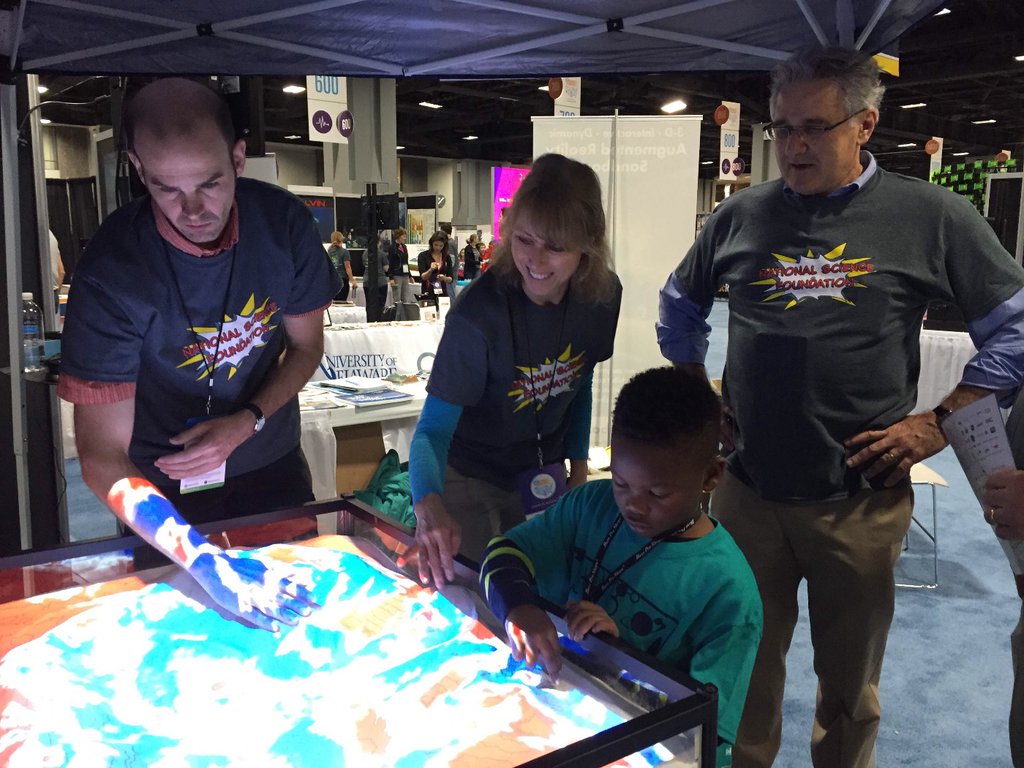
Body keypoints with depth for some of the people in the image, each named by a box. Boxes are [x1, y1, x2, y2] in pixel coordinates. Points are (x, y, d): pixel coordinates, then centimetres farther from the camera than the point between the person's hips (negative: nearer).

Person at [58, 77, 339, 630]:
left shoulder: (284, 224, -18)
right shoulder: (109, 274, -28)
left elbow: (306, 345, -3)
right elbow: (102, 456, -28)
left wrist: (248, 422, -21)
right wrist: (205, 562, -39)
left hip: (272, 465, 3)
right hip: (167, 491, -2)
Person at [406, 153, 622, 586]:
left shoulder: (603, 295, -15)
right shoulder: (479, 312, -31)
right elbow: (434, 427, -30)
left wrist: (578, 467, 3)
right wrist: (429, 507, -48)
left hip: (543, 472, 5)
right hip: (471, 475, -4)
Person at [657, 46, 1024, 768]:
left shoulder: (932, 215, -3)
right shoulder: (741, 214, 4)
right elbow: (680, 307, 18)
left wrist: (939, 422, -5)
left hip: (861, 497, -1)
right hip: (747, 487, 2)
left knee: (850, 680, 17)